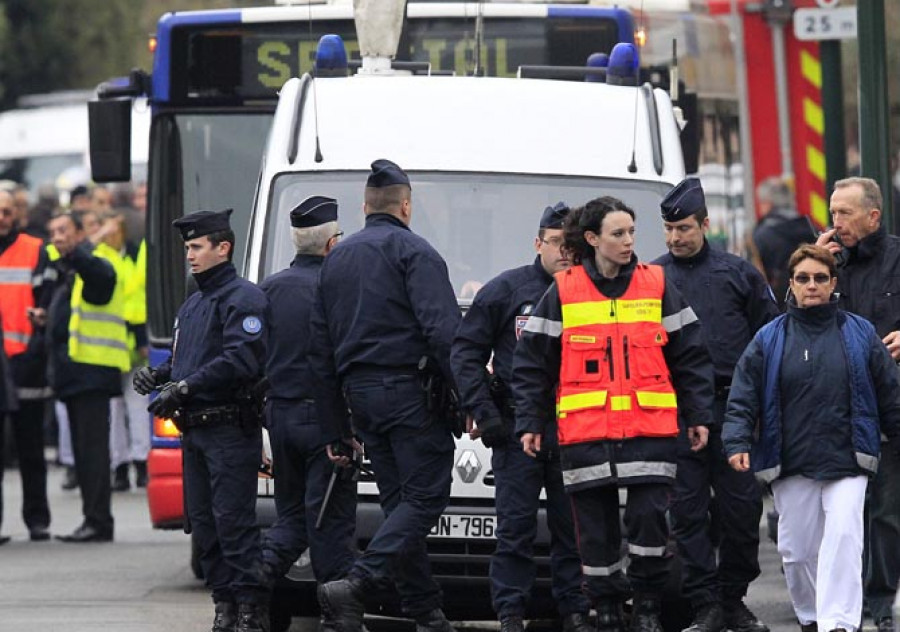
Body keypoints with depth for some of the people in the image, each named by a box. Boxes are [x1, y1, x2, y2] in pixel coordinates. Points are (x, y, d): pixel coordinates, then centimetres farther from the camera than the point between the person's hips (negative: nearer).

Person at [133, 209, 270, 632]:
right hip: (194, 430, 9)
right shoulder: (192, 304, 22)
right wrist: (156, 375, 5)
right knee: (203, 522, 8)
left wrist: (184, 388, -22)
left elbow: (240, 360, -20)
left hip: (230, 429, -9)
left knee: (233, 519, -11)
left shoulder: (242, 298, -8)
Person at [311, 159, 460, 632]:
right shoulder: (414, 252, -4)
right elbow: (443, 330, -17)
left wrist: (334, 428, 21)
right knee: (425, 496, -7)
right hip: (409, 392, -7)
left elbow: (321, 349, 18)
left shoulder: (336, 259, 18)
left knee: (398, 500, 12)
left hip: (359, 395, 7)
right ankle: (355, 584, -24)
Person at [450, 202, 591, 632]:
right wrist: (483, 414, -6)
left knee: (573, 527, 4)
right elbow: (466, 353, 3)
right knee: (516, 526, -3)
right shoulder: (507, 290, 2)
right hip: (517, 430, -2)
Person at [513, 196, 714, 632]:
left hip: (649, 430, 0)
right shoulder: (563, 292, 5)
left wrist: (698, 416, 7)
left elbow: (690, 356, 11)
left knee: (649, 518, -10)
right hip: (585, 431, 0)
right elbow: (532, 363, 9)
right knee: (596, 529, 3)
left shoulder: (657, 286, 7)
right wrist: (530, 424, 5)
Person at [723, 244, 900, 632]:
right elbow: (743, 398, 2)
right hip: (791, 465, 1)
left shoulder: (859, 334, 5)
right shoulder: (770, 339, 4)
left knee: (843, 538, -16)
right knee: (797, 549, 7)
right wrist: (738, 443, -12)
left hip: (847, 462, -1)